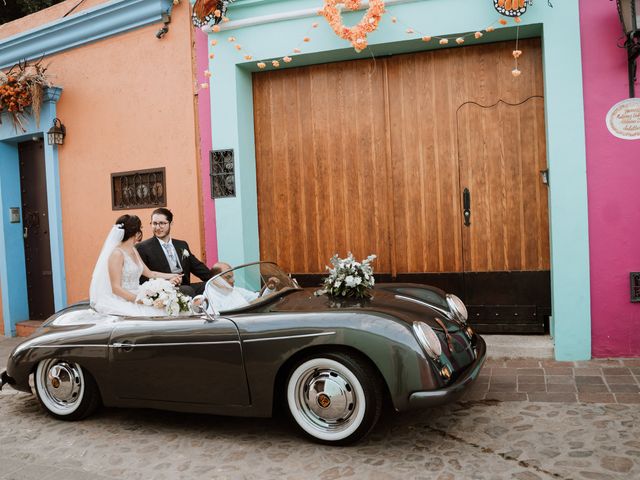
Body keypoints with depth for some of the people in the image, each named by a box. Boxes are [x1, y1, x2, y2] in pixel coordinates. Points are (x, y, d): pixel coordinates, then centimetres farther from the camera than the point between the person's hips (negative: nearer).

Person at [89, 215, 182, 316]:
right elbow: (116, 288, -16)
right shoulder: (117, 254, -13)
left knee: (162, 311, -14)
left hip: (135, 297, 8)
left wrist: (171, 276, 17)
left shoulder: (134, 251, 13)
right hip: (121, 302, -8)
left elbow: (149, 273, 22)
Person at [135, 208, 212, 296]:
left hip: (184, 286, 6)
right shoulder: (142, 248, 1)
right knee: (188, 290, -34)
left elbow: (198, 268, 19)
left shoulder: (182, 245, 20)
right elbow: (142, 279, -6)